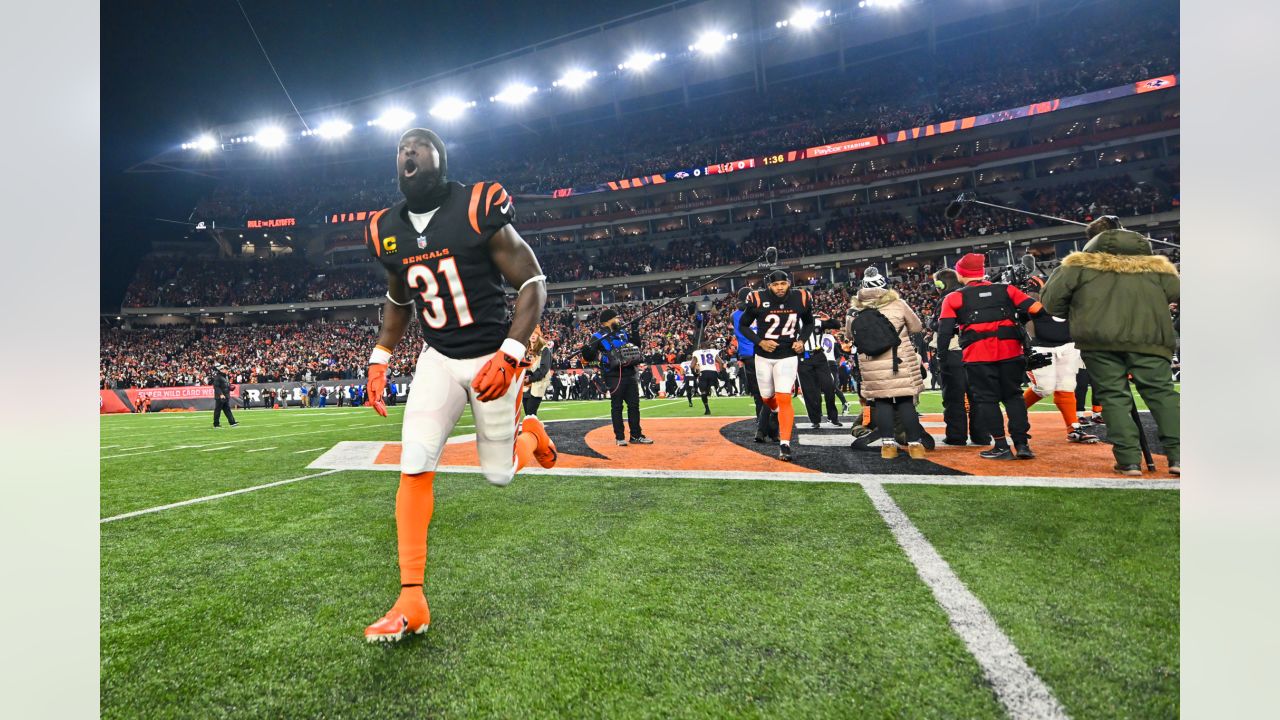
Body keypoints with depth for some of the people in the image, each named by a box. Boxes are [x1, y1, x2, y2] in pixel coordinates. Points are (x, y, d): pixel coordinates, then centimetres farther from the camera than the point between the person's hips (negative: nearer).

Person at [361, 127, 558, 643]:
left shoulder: (478, 211, -13)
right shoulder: (388, 230, 4)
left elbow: (532, 284, -13)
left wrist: (509, 355, -23)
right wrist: (380, 358, 11)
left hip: (492, 357, -4)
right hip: (437, 359, 4)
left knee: (498, 474, 5)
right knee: (415, 465, -9)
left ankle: (530, 433, 41)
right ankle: (412, 600, 1)